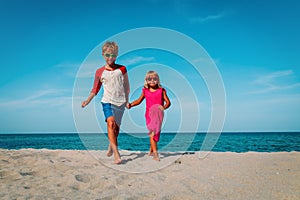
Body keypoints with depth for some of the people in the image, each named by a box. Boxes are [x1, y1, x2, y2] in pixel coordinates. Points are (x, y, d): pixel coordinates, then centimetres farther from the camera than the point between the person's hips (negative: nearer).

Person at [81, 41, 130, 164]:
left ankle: (111, 146, 35)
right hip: (107, 101, -1)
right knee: (111, 123, -23)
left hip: (120, 102, 2)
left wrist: (127, 101, 15)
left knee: (116, 127, 6)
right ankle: (116, 153, -25)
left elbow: (126, 86, 14)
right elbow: (95, 89, 11)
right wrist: (87, 101, -1)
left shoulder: (122, 69, 6)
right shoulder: (100, 72, 6)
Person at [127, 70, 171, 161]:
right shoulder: (145, 91, 6)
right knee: (152, 133, -11)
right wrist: (131, 105, 0)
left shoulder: (161, 90, 0)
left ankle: (151, 151, 33)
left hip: (158, 115, 0)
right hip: (149, 115, 0)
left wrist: (164, 107, -24)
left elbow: (168, 102, -3)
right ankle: (155, 153, -10)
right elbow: (139, 101, 15)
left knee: (156, 133, 10)